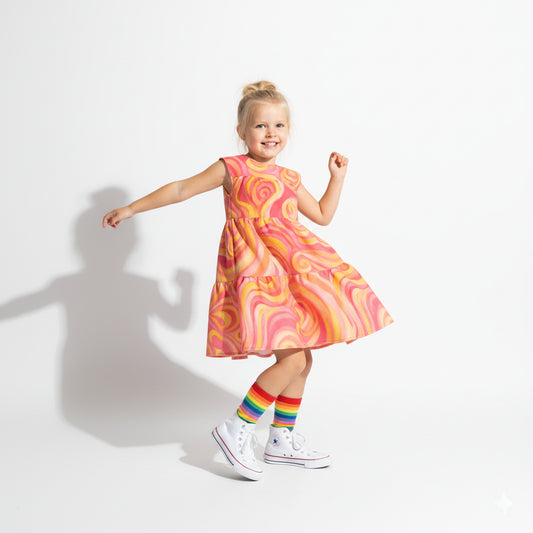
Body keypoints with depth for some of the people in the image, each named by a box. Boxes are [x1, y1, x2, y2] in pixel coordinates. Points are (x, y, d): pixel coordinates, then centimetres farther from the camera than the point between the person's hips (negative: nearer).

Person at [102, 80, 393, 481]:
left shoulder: (289, 179, 16)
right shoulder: (232, 169, 0)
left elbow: (323, 215, 27)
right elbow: (181, 189, 3)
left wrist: (337, 177, 19)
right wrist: (132, 209, 3)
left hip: (287, 274, 8)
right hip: (254, 271, -7)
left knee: (302, 360, 10)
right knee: (293, 358, -16)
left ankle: (282, 440, 24)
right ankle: (237, 429, -4)